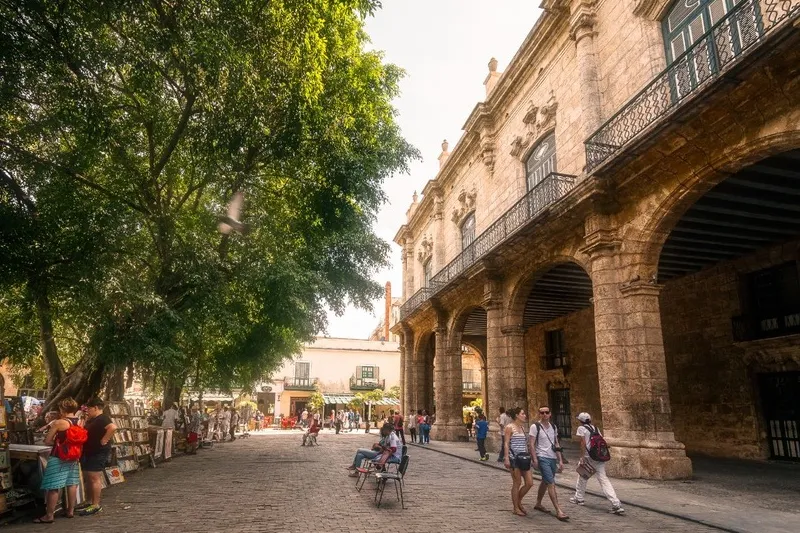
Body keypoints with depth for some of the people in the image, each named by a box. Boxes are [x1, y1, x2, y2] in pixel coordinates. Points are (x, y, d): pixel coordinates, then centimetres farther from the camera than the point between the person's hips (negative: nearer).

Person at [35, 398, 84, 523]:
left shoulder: (58, 423, -15)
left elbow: (47, 441, -9)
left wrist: (58, 442, 8)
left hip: (58, 458, -7)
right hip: (73, 457, 7)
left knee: (53, 487, 0)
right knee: (72, 484, 13)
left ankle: (49, 515, 5)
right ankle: (70, 511, 22)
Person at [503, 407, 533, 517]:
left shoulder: (523, 427, 14)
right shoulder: (510, 427, -6)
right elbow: (506, 443, -10)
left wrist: (528, 455, 16)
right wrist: (506, 458, -16)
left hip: (523, 458, 7)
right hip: (514, 458, -7)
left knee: (529, 483, 4)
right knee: (517, 483, 0)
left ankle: (518, 502, 25)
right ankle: (516, 508, 14)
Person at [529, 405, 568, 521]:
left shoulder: (554, 427, 9)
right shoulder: (535, 427, -8)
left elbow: (556, 445, 14)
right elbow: (531, 444, -9)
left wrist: (560, 460, 11)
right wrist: (535, 460, -15)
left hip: (553, 458, 6)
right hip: (542, 458, -6)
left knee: (545, 482, 16)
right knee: (551, 483, -11)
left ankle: (538, 504, 32)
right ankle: (558, 511, -10)